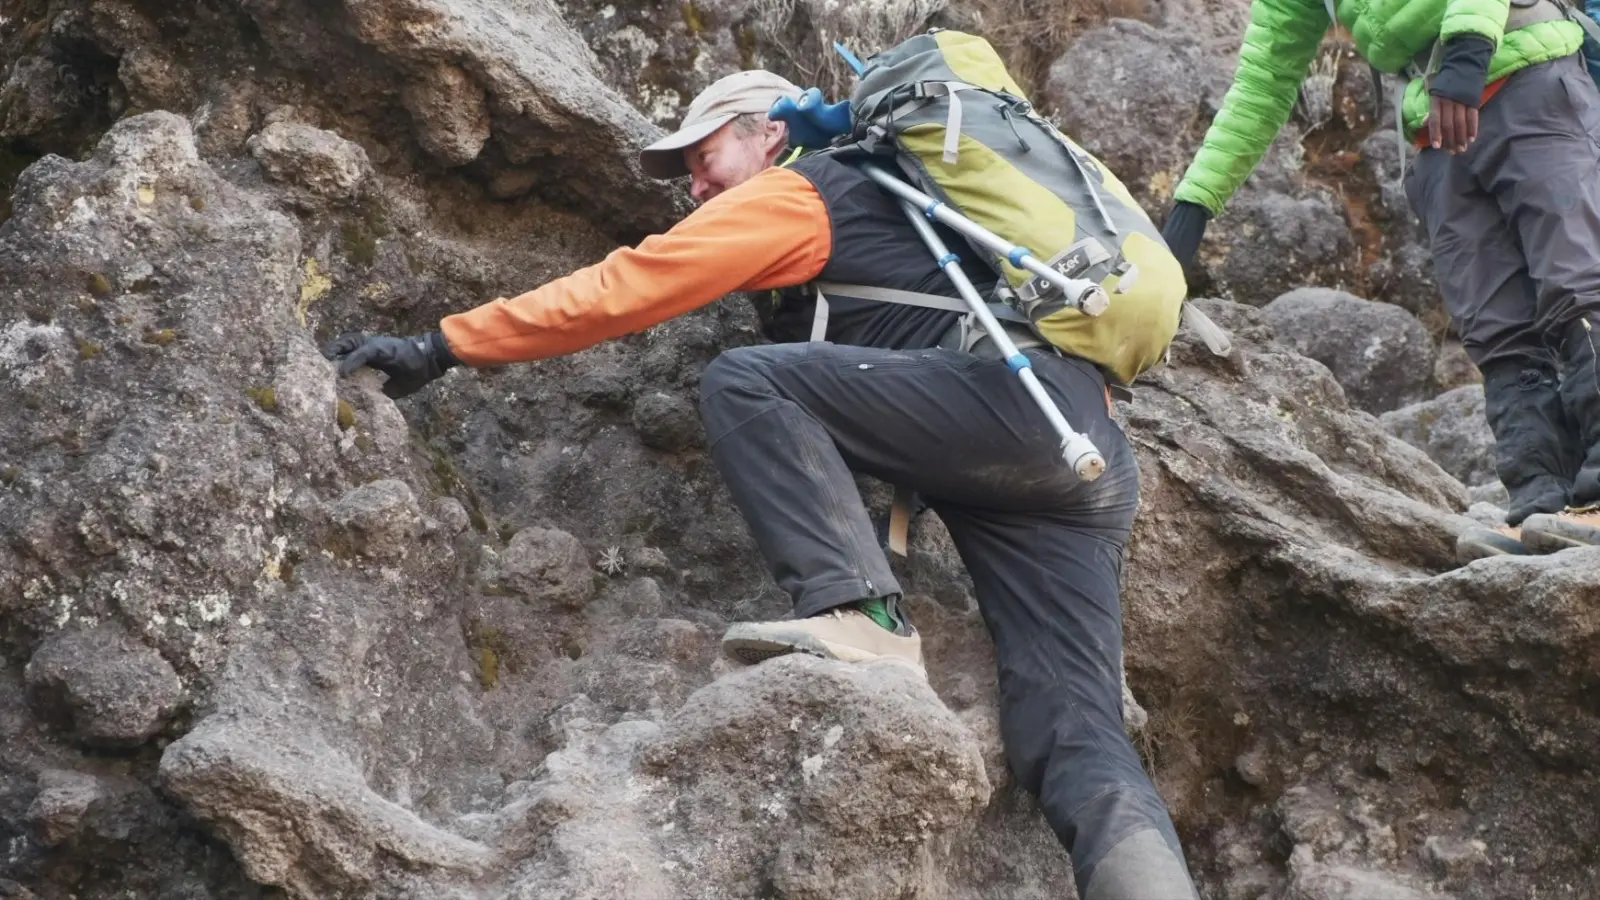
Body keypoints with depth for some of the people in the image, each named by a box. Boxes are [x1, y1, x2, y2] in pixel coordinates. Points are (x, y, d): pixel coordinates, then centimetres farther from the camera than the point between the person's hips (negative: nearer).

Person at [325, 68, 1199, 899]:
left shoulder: (797, 192, 8)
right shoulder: (879, 201, 35)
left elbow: (621, 289, 5)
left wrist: (443, 346, 8)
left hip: (1014, 393, -8)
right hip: (1089, 446, 8)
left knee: (744, 382, -10)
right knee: (1073, 735, -6)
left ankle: (859, 617, -25)